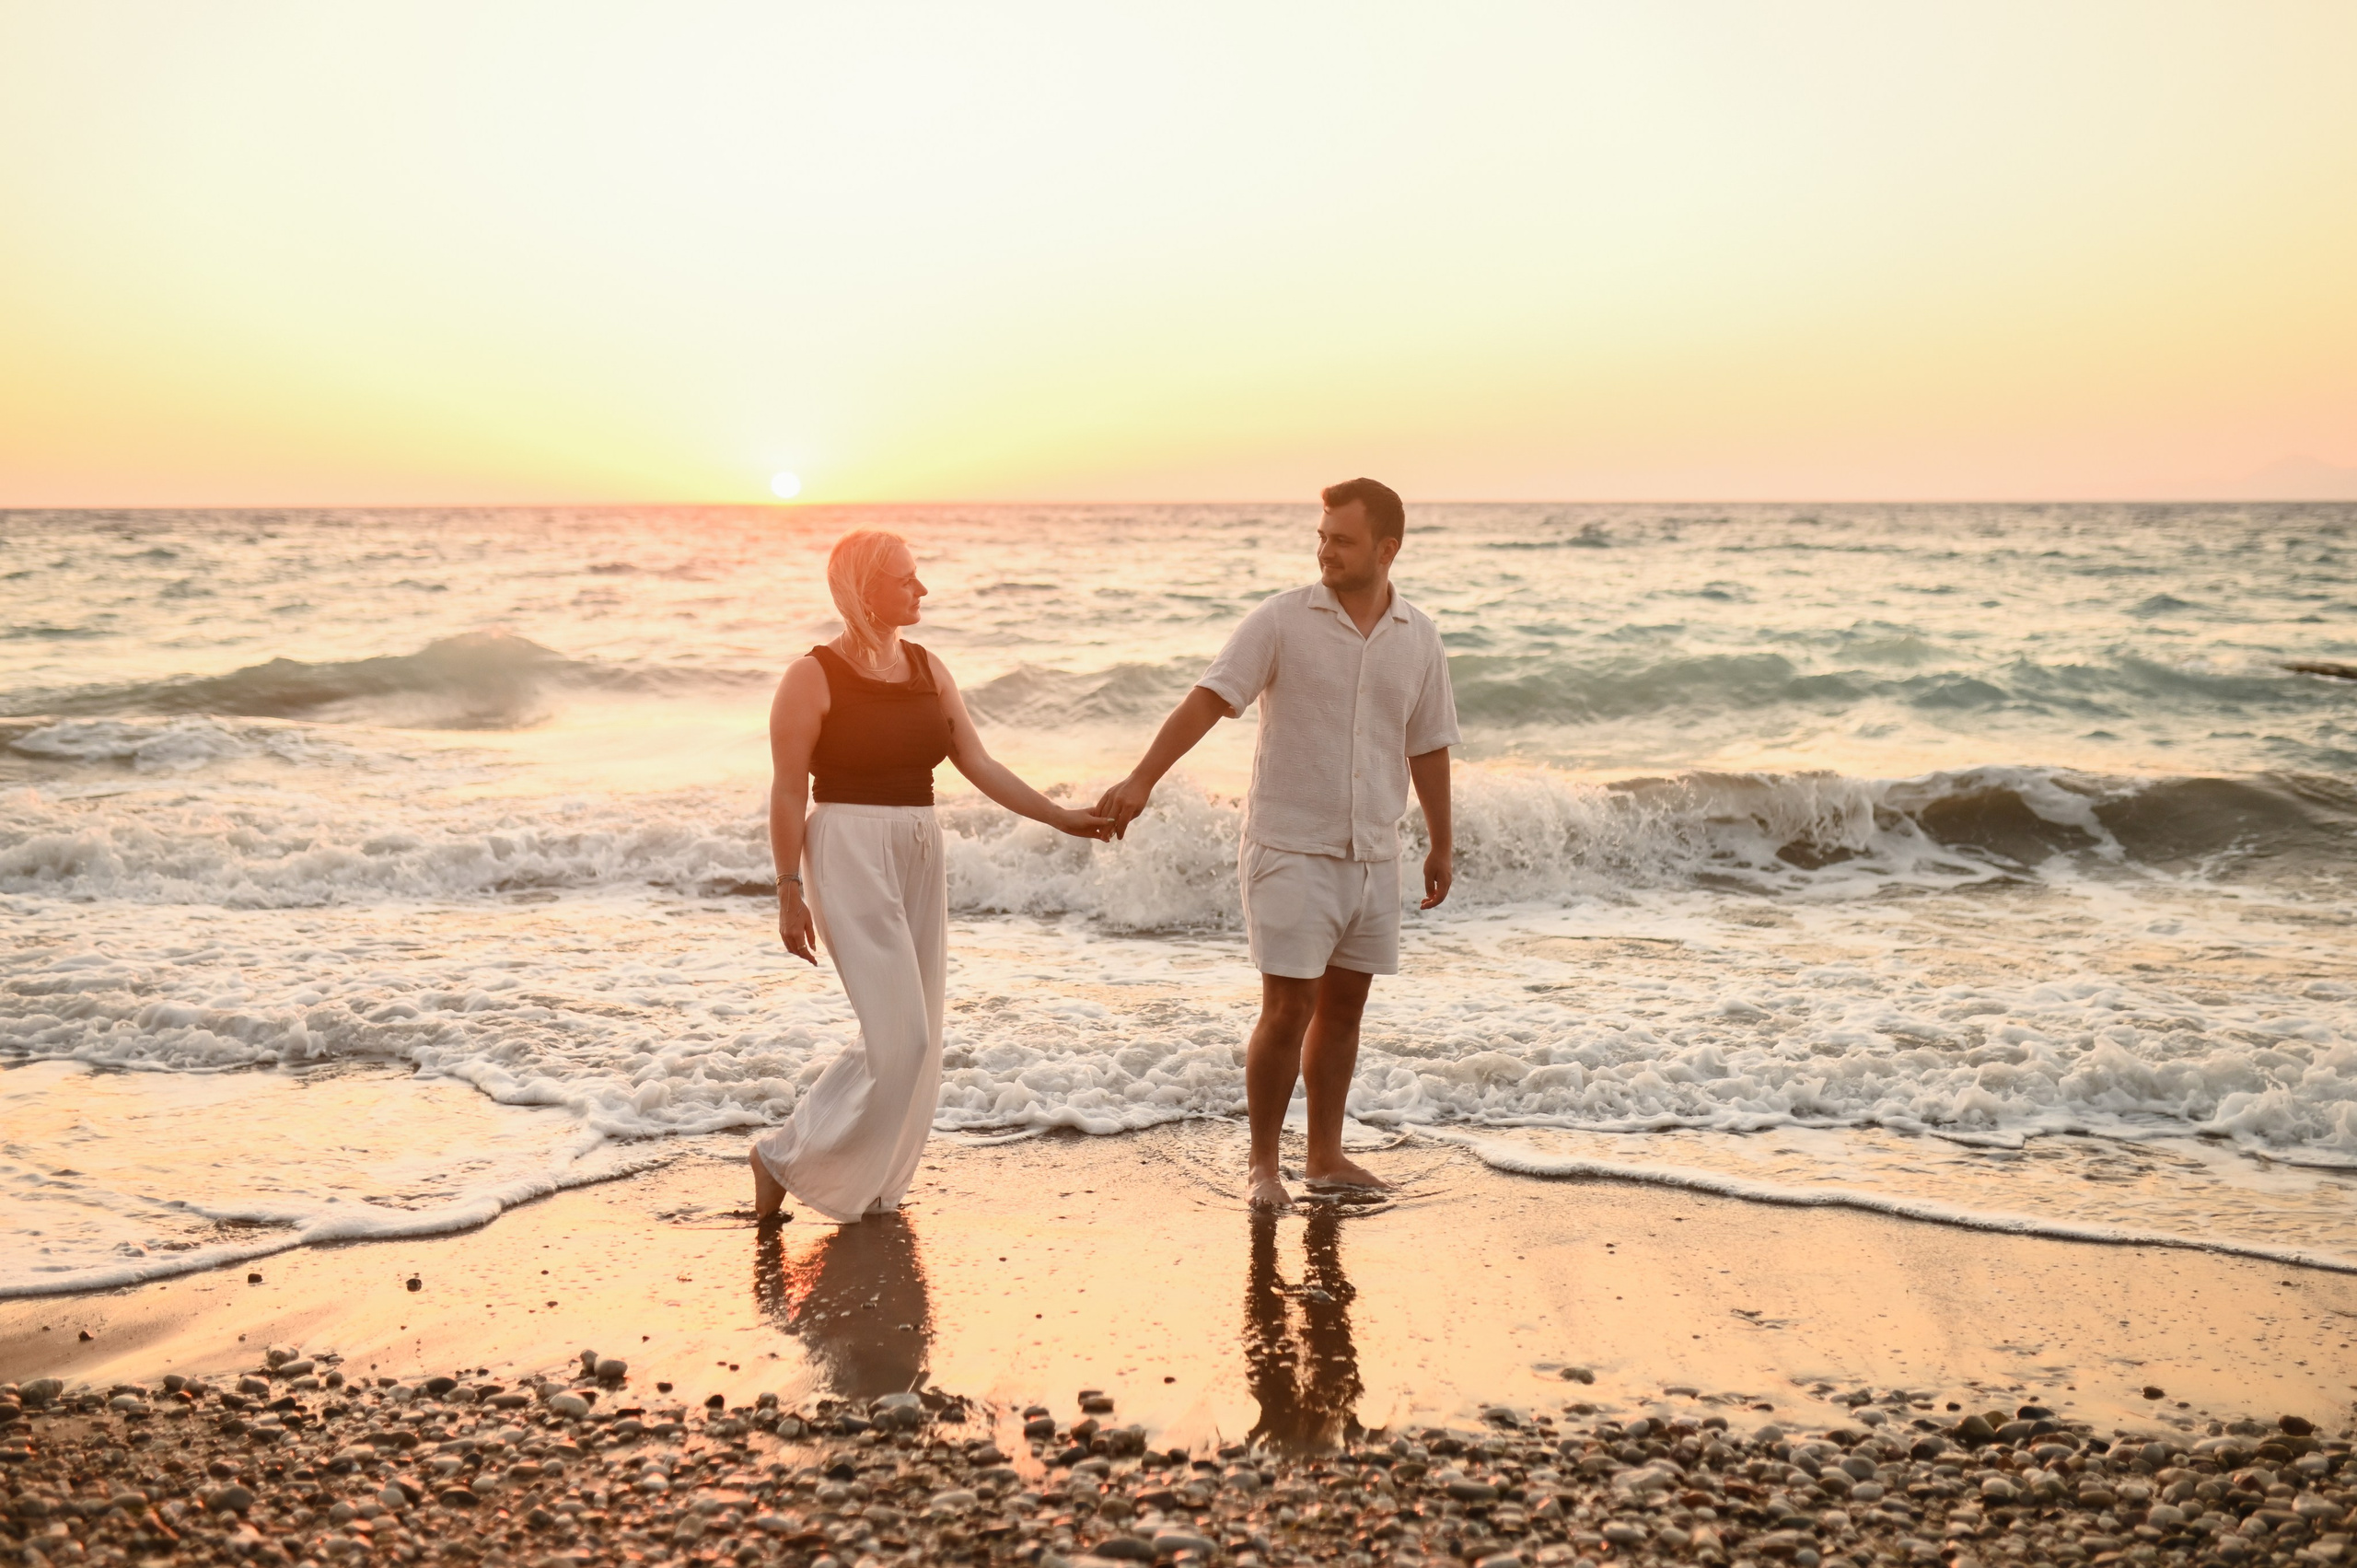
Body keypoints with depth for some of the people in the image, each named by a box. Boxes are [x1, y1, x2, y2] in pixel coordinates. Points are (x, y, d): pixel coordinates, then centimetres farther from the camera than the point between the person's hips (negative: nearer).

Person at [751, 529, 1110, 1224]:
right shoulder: (813, 678, -8)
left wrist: (1061, 817, 2)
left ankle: (869, 1187, 20)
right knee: (898, 1037, -11)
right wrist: (789, 893, -12)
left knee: (916, 1042, 7)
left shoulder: (928, 670, 10)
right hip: (849, 854, -7)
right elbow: (788, 793, -8)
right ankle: (785, 1157, 4)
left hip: (920, 857, 7)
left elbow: (979, 764, 9)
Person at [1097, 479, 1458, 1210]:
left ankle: (1325, 1156, 24)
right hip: (1291, 848, -4)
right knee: (1288, 1010, -6)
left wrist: (1441, 844, 18)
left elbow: (1428, 746, 14)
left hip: (1373, 855, 4)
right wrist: (1142, 778, -26)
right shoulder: (1282, 620, -7)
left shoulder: (1418, 637, 5)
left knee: (1343, 1006, 12)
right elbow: (1208, 698, -15)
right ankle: (1263, 1165, 9)